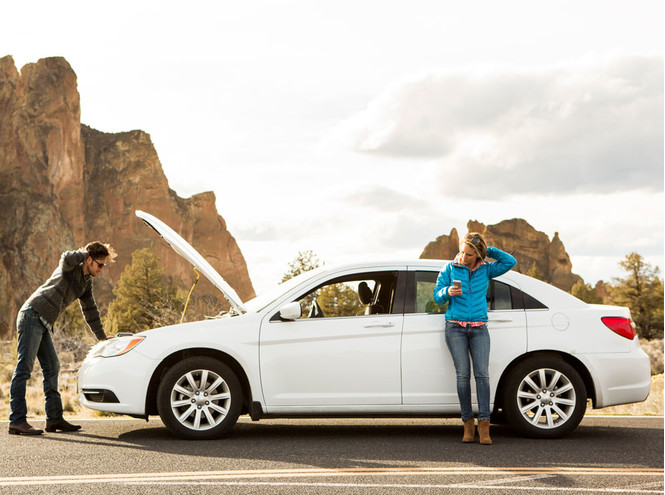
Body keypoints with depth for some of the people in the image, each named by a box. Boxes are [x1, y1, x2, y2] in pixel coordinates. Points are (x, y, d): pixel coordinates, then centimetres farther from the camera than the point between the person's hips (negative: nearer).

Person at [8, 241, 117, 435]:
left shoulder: (87, 283, 18)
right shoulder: (70, 268, -6)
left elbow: (90, 311, 28)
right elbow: (68, 257, -32)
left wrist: (102, 337, 32)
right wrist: (87, 252, -12)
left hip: (44, 324, 9)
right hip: (32, 315, -9)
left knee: (52, 367, 9)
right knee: (24, 367, -12)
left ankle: (54, 418, 12)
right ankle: (17, 421, -16)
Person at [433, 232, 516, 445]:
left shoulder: (485, 270, 8)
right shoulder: (450, 269, 5)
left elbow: (510, 261, -1)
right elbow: (437, 296, 4)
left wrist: (487, 249, 0)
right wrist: (448, 292, -18)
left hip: (479, 329, 1)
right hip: (455, 327, -1)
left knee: (482, 373, -13)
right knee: (463, 374, -8)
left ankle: (484, 425, -15)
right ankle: (468, 424, -2)